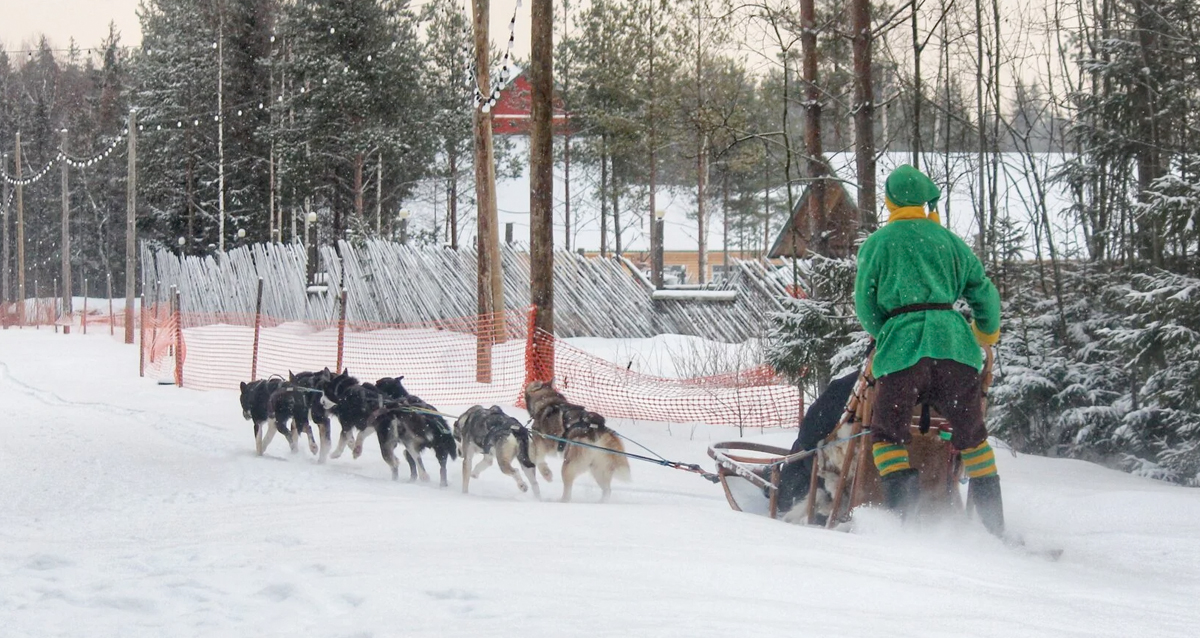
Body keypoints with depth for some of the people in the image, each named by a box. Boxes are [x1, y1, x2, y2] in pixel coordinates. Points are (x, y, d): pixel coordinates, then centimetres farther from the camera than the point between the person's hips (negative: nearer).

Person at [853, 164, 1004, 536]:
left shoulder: (876, 244, 10)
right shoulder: (948, 240, 16)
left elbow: (865, 305, 9)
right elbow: (983, 291, 16)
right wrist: (987, 335, 33)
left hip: (902, 343, -3)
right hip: (953, 339, 3)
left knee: (887, 434, 7)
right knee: (971, 435, 13)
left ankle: (903, 511, -14)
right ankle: (994, 524, 9)